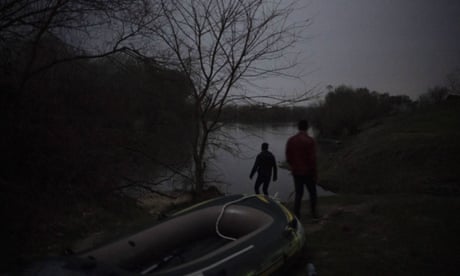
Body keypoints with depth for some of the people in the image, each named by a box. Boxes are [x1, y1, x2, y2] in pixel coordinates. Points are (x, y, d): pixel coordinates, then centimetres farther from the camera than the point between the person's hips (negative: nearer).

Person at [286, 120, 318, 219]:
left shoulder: (290, 140, 1)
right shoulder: (310, 141, -15)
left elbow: (288, 158, 5)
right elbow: (312, 159, -16)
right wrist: (315, 173, -8)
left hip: (296, 172, 4)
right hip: (308, 172, -4)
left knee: (298, 193, 13)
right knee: (312, 193, 15)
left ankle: (297, 215, 11)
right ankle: (313, 213, 21)